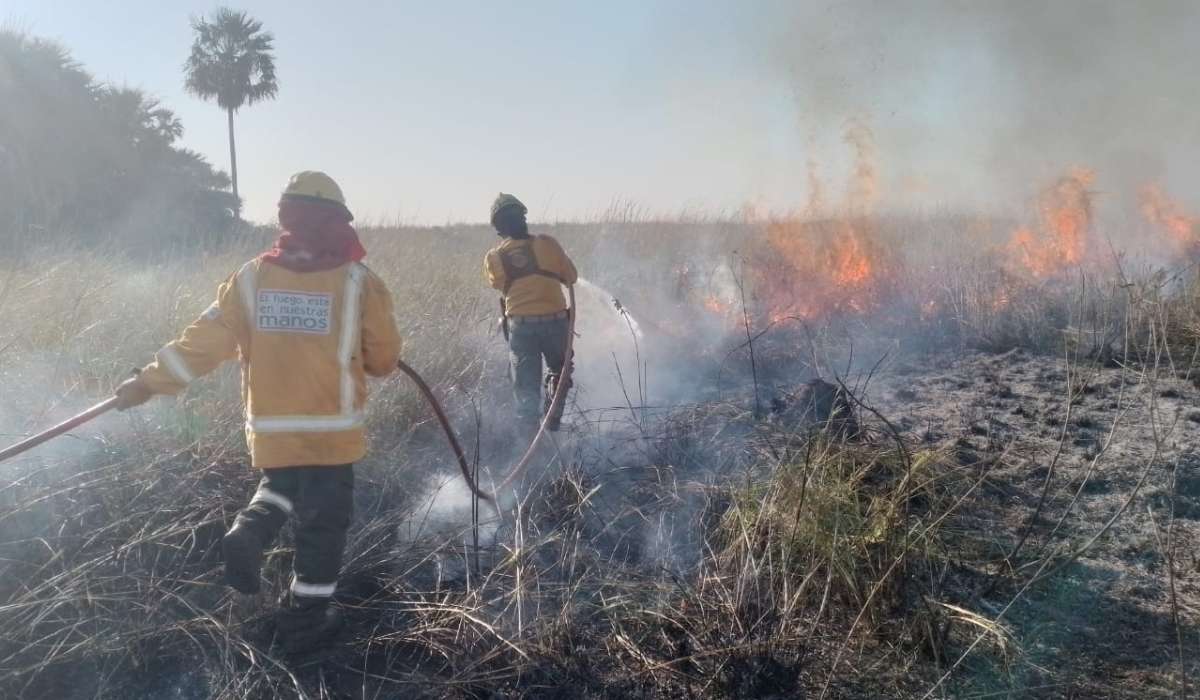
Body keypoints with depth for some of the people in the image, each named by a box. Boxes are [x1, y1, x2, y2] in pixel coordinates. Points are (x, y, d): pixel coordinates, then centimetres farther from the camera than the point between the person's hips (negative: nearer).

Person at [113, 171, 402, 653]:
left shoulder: (252, 277, -3)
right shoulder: (358, 282, -10)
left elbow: (205, 340, -1)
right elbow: (385, 359, -2)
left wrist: (149, 382, 9)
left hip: (269, 428, 3)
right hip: (331, 430, -3)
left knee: (282, 487, 31)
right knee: (322, 521, 11)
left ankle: (251, 532, 3)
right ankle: (305, 622, 21)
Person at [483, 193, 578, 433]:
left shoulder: (494, 257, -1)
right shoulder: (548, 244, -6)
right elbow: (571, 277, 4)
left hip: (520, 325, 1)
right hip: (555, 321, -1)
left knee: (525, 386, 9)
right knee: (558, 373, 21)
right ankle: (552, 425, 20)